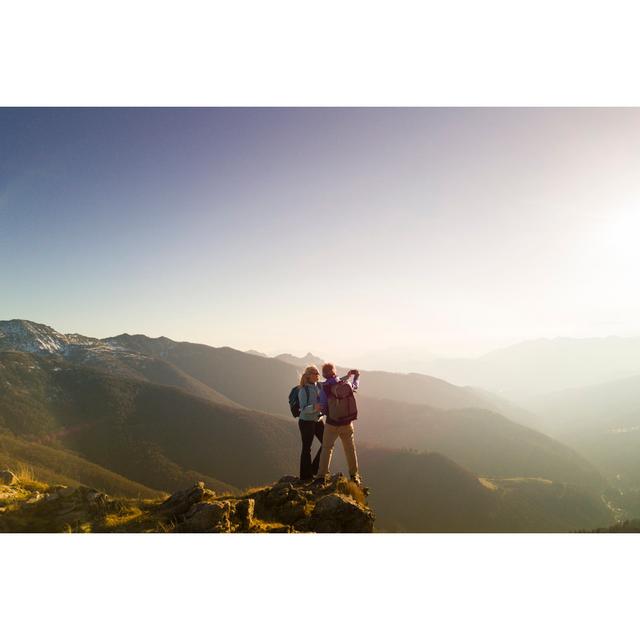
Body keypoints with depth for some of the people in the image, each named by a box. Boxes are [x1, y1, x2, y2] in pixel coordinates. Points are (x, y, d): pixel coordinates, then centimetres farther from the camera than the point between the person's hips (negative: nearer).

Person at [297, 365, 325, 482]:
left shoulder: (319, 386, 0)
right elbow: (303, 409, -23)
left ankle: (316, 468, 25)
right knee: (307, 448, 4)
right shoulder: (303, 390, -18)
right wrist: (314, 407, -41)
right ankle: (305, 476, 19)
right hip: (306, 422, -7)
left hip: (318, 420, 7)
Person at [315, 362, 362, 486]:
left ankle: (322, 475, 11)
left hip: (331, 423, -2)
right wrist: (357, 376, 36)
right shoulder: (346, 384, -6)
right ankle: (354, 475, 26)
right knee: (350, 449, 16)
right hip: (347, 423, 2)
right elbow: (355, 386, 18)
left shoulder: (324, 387, -15)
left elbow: (323, 407, -11)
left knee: (326, 448, 12)